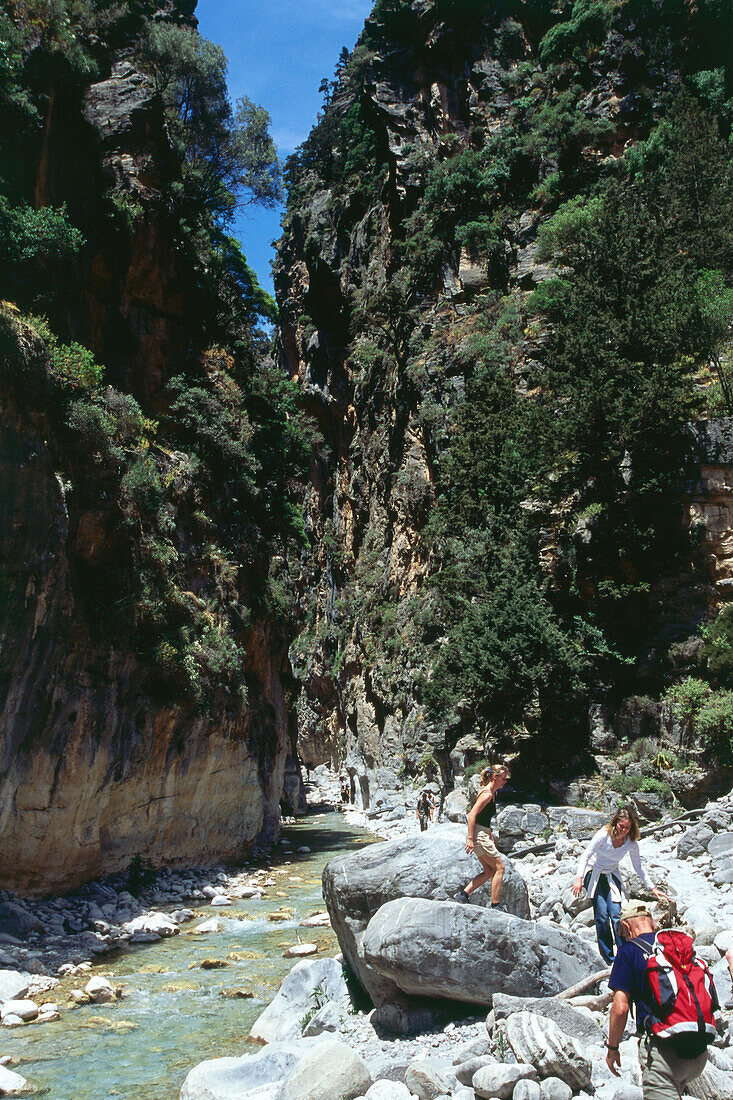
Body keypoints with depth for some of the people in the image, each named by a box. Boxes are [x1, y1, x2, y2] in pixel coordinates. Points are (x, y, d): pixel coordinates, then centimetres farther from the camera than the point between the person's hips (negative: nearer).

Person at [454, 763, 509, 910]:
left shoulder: (492, 793, 15)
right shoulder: (487, 794, -16)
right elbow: (472, 815, -22)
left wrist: (491, 838, 22)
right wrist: (470, 839, -25)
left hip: (483, 834, 10)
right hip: (478, 834, -10)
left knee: (489, 871, 11)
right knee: (499, 868, -3)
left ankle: (463, 894, 10)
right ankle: (495, 905, 3)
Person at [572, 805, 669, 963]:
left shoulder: (631, 842, -11)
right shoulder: (604, 834, -22)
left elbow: (638, 867, 3)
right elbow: (585, 856, -18)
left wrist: (653, 888, 0)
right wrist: (579, 879, -26)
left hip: (612, 876, 3)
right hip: (594, 874, -3)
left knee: (616, 914, -16)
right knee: (602, 916, -14)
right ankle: (608, 959, -6)